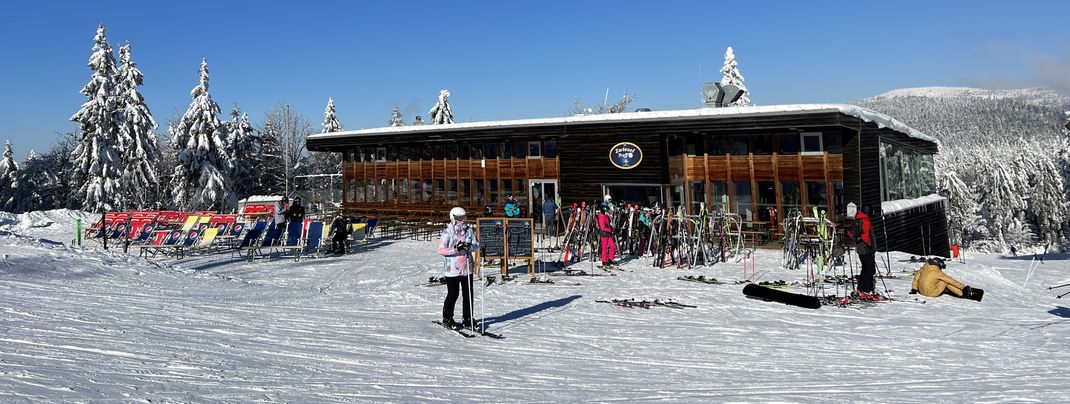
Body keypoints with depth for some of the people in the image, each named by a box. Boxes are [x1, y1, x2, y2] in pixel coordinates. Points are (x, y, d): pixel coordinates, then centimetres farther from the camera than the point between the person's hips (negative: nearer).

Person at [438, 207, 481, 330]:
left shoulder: (469, 231, 7)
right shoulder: (447, 232, -6)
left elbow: (476, 245, 6)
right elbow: (441, 250, -13)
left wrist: (470, 246, -17)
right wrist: (455, 249, -24)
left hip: (467, 268, 4)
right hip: (452, 269, -4)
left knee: (468, 294, 6)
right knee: (453, 294, 3)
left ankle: (467, 318, 17)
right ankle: (447, 318, 21)